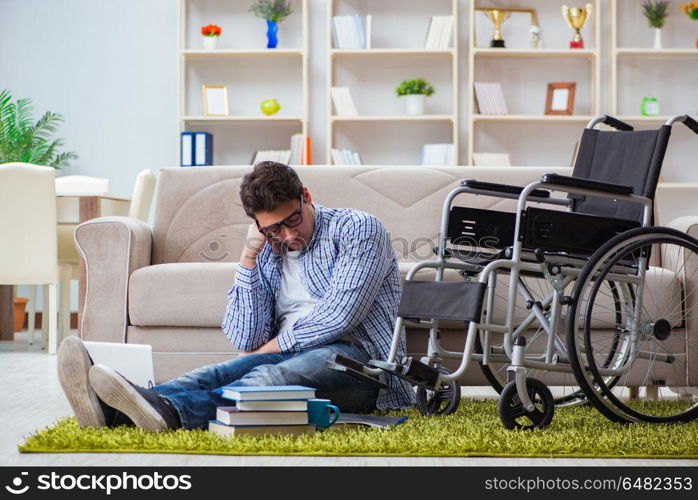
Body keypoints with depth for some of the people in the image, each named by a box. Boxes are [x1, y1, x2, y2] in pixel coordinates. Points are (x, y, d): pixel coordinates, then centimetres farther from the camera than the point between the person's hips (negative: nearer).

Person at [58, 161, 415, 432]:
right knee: (225, 371, -28)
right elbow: (245, 341, 5)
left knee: (277, 374, -37)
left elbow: (338, 316, -12)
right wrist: (248, 259, -2)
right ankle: (113, 407, -55)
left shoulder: (358, 228, 0)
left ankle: (171, 411, -66)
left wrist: (267, 349, -3)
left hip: (353, 357, -5)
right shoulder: (268, 253, 16)